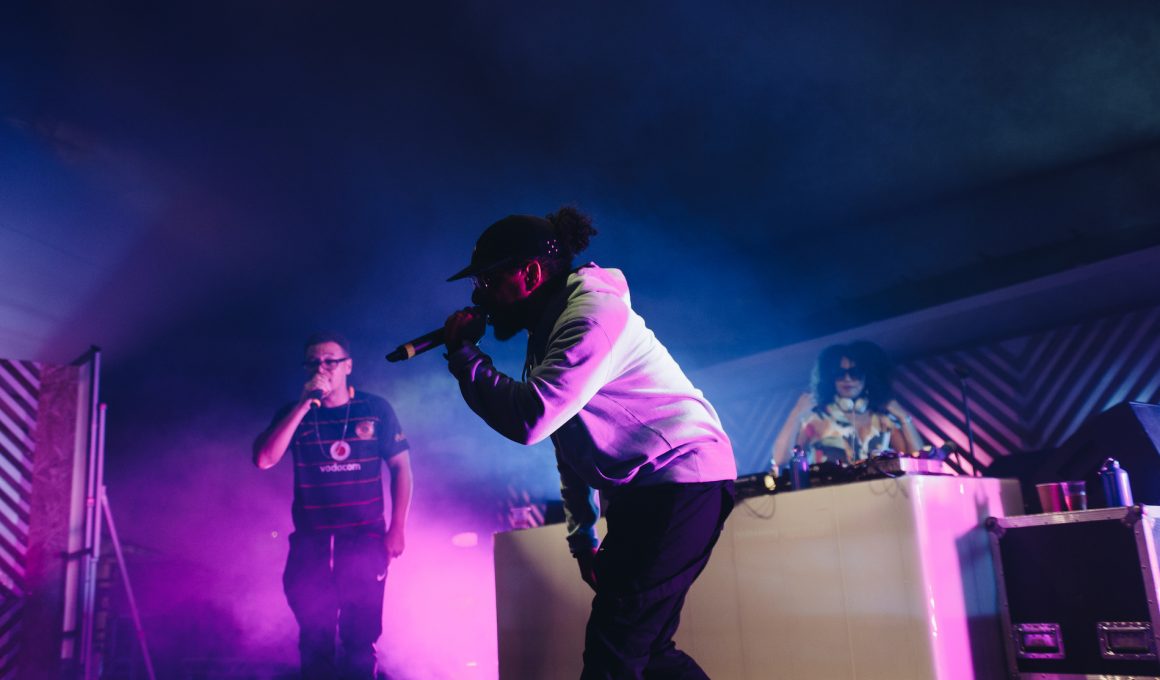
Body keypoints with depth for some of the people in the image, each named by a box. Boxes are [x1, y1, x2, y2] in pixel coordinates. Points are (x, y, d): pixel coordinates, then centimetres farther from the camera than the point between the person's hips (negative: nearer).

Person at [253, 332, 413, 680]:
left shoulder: (375, 409, -1)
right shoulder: (293, 413, 4)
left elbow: (401, 467, 1)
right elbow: (264, 459, -12)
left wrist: (397, 529, -5)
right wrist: (303, 406, -17)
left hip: (365, 540, -2)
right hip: (311, 543, 2)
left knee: (360, 638, 6)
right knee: (314, 638, 11)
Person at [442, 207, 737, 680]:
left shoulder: (592, 315, -17)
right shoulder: (551, 326, 14)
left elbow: (530, 419, -29)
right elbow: (570, 437, 20)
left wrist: (463, 354, -15)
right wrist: (581, 532, 20)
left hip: (681, 479, -10)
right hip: (641, 490, 10)